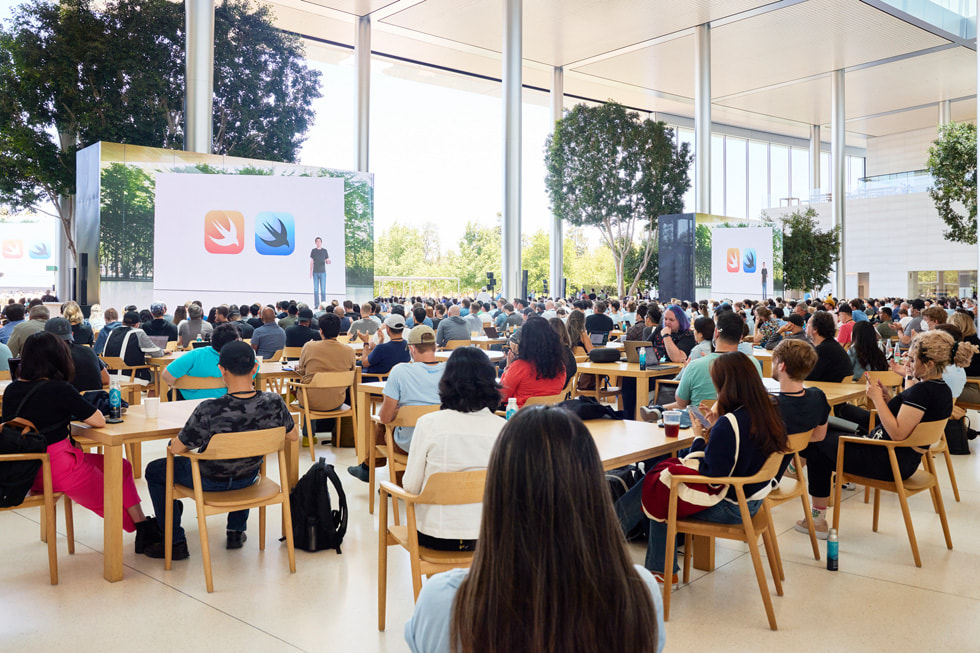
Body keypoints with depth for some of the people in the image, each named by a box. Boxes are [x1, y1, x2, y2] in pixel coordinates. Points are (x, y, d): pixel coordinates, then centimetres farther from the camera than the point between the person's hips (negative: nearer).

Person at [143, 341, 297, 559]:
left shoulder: (209, 411, -35)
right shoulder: (274, 403, -24)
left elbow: (176, 449, -21)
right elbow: (293, 436, -5)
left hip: (210, 481, -3)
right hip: (248, 479, 4)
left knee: (155, 471, 23)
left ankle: (175, 542, 26)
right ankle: (236, 532, 42)